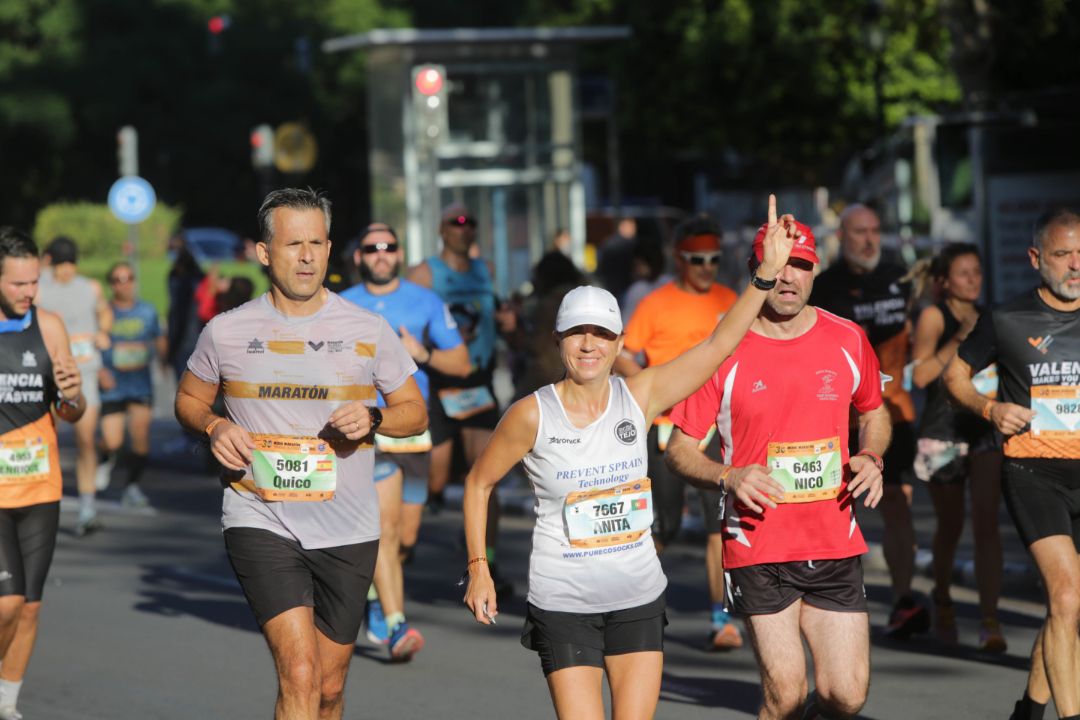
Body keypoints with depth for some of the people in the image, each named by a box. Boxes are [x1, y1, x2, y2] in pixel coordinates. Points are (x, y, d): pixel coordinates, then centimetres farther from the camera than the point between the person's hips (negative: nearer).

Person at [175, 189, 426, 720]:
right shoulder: (226, 332, 1)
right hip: (260, 521, -2)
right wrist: (214, 428, -6)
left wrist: (373, 419, -11)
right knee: (299, 674, -19)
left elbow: (414, 412, 10)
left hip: (347, 531, 2)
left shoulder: (369, 332, 2)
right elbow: (188, 399, 16)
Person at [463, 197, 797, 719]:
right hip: (563, 603, -3)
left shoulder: (639, 397, -2)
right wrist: (478, 569, 0)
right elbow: (478, 483, 3)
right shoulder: (533, 415, -9)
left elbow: (719, 344, -6)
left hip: (638, 599, 3)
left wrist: (768, 272, -13)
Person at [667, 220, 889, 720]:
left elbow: (874, 413, 23)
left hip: (835, 546, 3)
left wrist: (870, 457, 2)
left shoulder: (848, 341, 5)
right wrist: (728, 477, -18)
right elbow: (680, 448, 0)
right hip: (758, 547, -3)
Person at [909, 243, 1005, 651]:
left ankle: (990, 623, -16)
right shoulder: (934, 316, -3)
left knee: (986, 522, -12)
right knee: (950, 525, 9)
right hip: (944, 431, -2)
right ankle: (942, 599, 38)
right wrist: (959, 339, -19)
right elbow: (920, 375, -14)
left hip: (986, 430, 2)